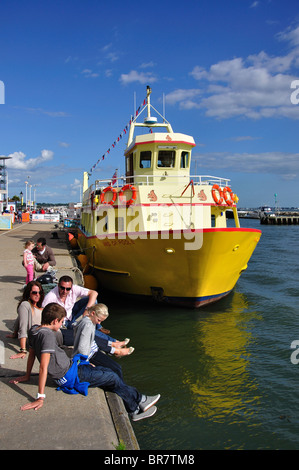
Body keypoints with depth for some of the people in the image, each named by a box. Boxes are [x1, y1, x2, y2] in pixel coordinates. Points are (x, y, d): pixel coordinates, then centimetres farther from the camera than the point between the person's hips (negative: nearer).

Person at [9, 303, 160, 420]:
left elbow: (31, 354, 13)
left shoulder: (34, 330, 1)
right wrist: (40, 397, -31)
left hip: (69, 366, 10)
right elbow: (43, 367, -31)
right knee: (113, 378, 1)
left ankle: (134, 409, 20)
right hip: (70, 376, -10)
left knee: (108, 371, 14)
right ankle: (139, 402, 20)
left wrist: (27, 376, 24)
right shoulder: (47, 335, -28)